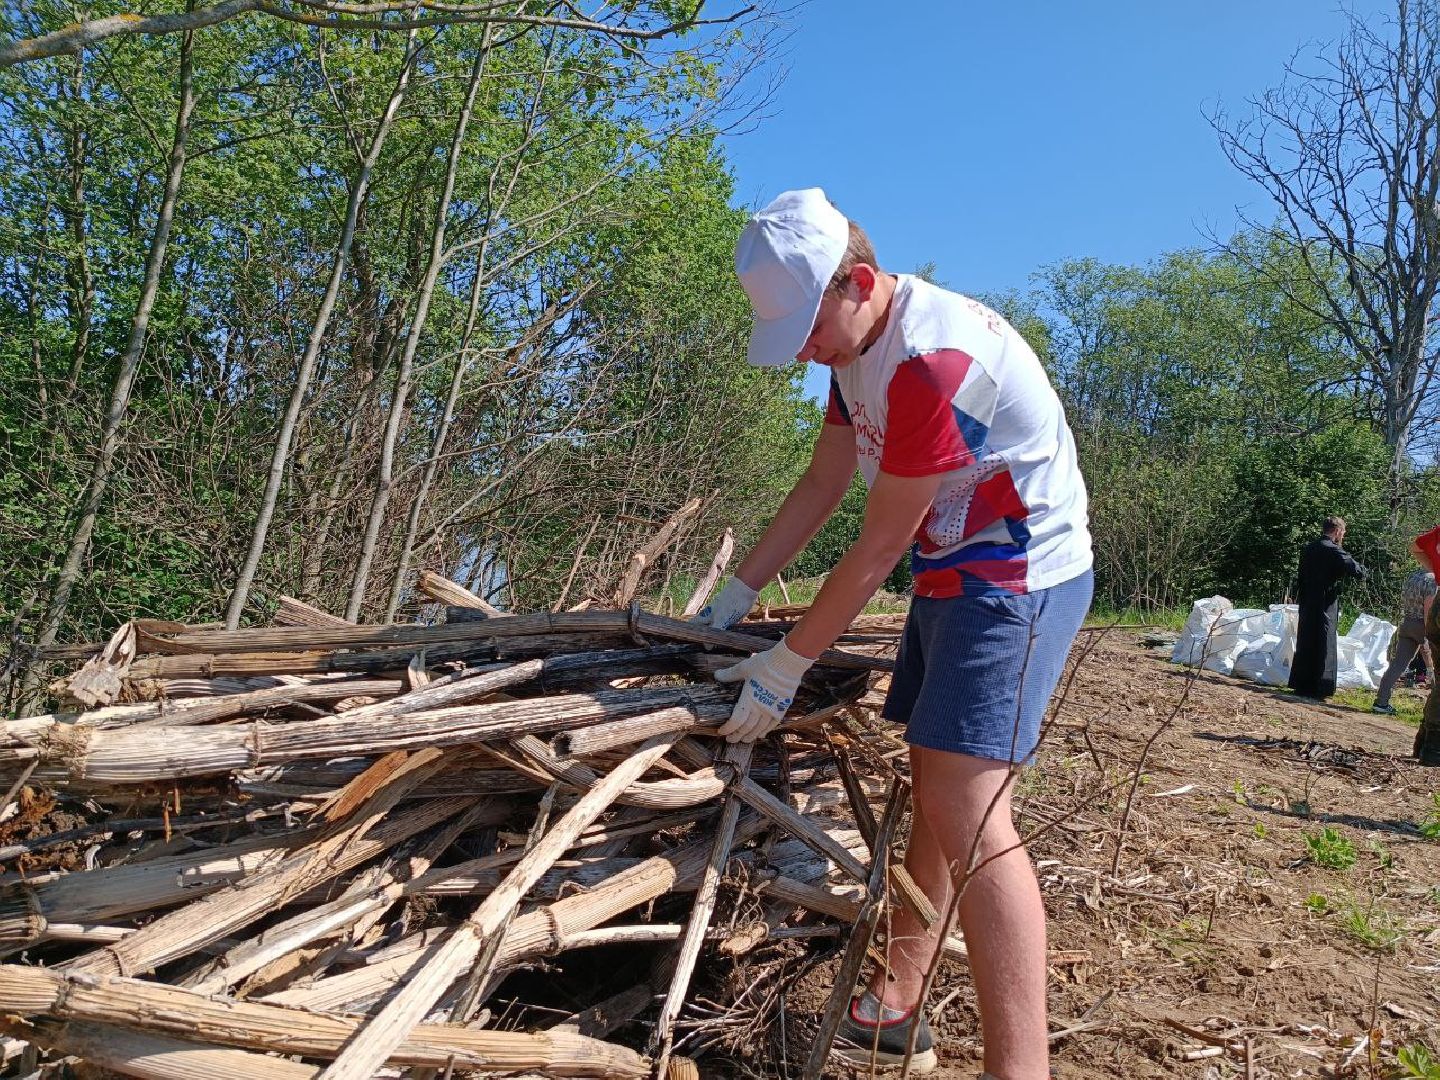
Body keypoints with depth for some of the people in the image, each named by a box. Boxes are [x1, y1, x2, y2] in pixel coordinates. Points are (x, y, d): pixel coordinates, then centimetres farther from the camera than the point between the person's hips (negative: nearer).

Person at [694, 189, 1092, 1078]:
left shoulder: (932, 359, -26)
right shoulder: (858, 342, 5)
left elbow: (879, 547, -22)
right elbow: (822, 486, 10)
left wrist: (789, 664, -14)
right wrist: (736, 597, 7)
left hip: (1019, 577, -10)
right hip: (954, 572, 10)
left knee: (966, 810, -18)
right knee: (934, 789, 12)